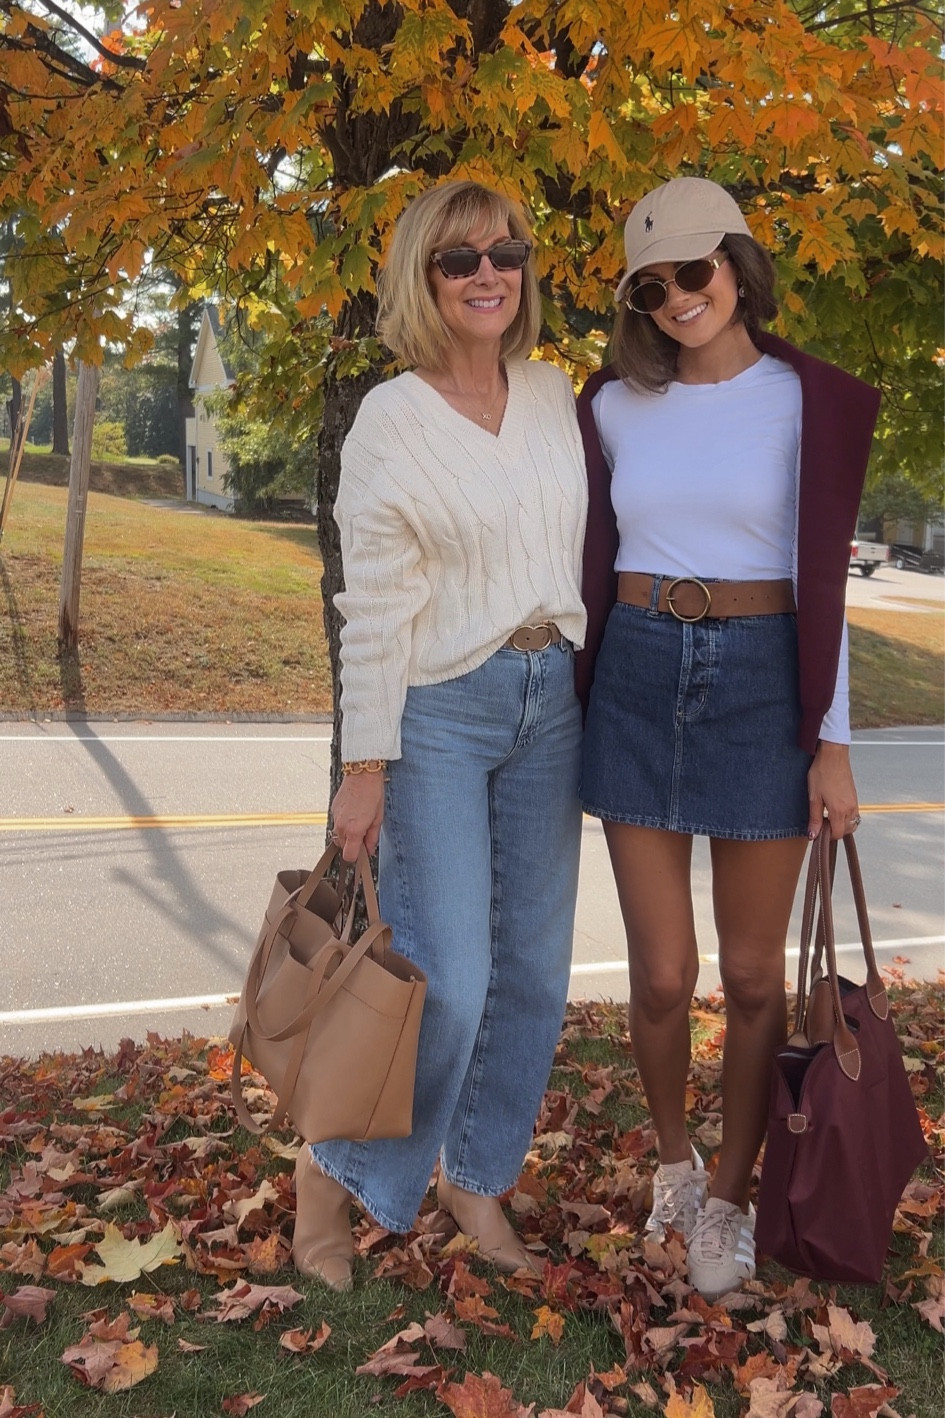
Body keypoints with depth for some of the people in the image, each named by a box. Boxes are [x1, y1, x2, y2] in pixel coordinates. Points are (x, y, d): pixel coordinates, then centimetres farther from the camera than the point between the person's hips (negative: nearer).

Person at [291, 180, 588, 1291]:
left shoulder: (554, 393, 8)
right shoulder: (391, 419, -8)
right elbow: (374, 606, -11)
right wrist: (364, 767, -11)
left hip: (550, 701, 6)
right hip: (440, 710, -5)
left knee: (535, 969, 9)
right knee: (447, 981, -8)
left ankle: (476, 1176, 29)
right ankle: (336, 1174, 17)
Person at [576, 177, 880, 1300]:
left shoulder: (804, 401, 0)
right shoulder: (615, 407, 7)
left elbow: (821, 577, -2)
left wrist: (833, 740, -5)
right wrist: (570, 699, 10)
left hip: (762, 680, -1)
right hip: (638, 680, 2)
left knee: (751, 973, 6)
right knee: (661, 974, 3)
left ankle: (727, 1197, 27)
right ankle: (673, 1157, 32)